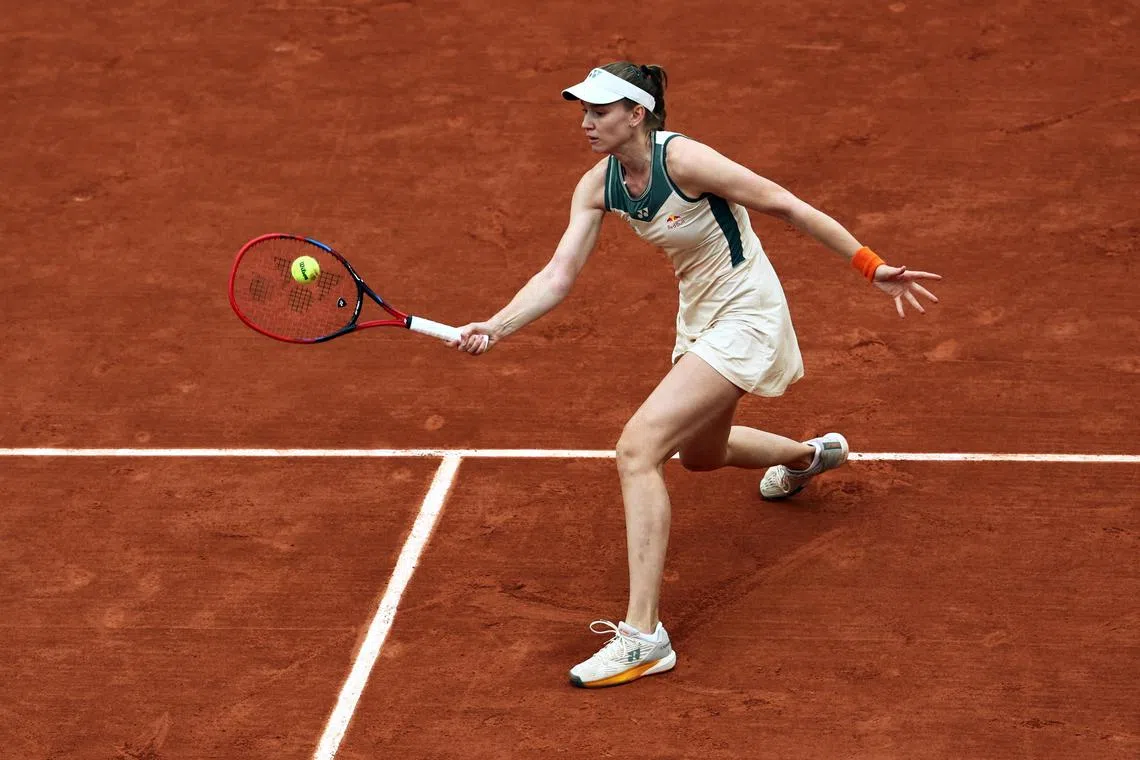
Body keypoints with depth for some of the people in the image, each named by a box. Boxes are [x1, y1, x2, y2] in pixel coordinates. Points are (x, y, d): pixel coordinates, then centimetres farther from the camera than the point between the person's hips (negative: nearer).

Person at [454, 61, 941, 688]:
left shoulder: (684, 160, -26)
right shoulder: (597, 187, -5)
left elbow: (788, 206, -20)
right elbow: (557, 276, -8)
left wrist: (873, 268, -17)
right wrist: (494, 328, -24)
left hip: (746, 316, -9)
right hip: (698, 316, 9)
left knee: (638, 448, -23)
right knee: (700, 453, 32)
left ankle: (643, 636, -23)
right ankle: (810, 455, 65)